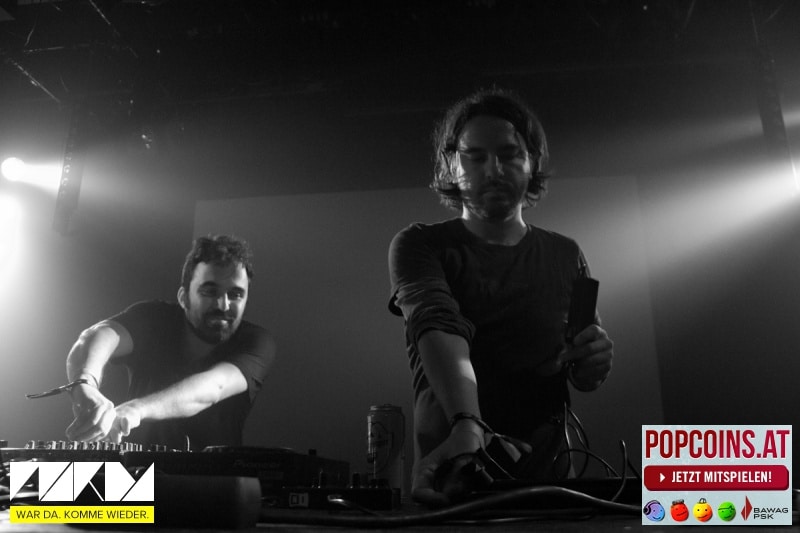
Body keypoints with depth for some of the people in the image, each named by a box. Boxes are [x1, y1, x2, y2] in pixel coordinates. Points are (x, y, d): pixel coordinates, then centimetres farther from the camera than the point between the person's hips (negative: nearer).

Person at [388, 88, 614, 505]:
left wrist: (593, 364, -9)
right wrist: (467, 425, -36)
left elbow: (583, 378, 14)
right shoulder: (418, 246, -2)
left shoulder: (566, 256, 9)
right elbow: (439, 328, -19)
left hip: (546, 472, 3)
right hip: (450, 475, -2)